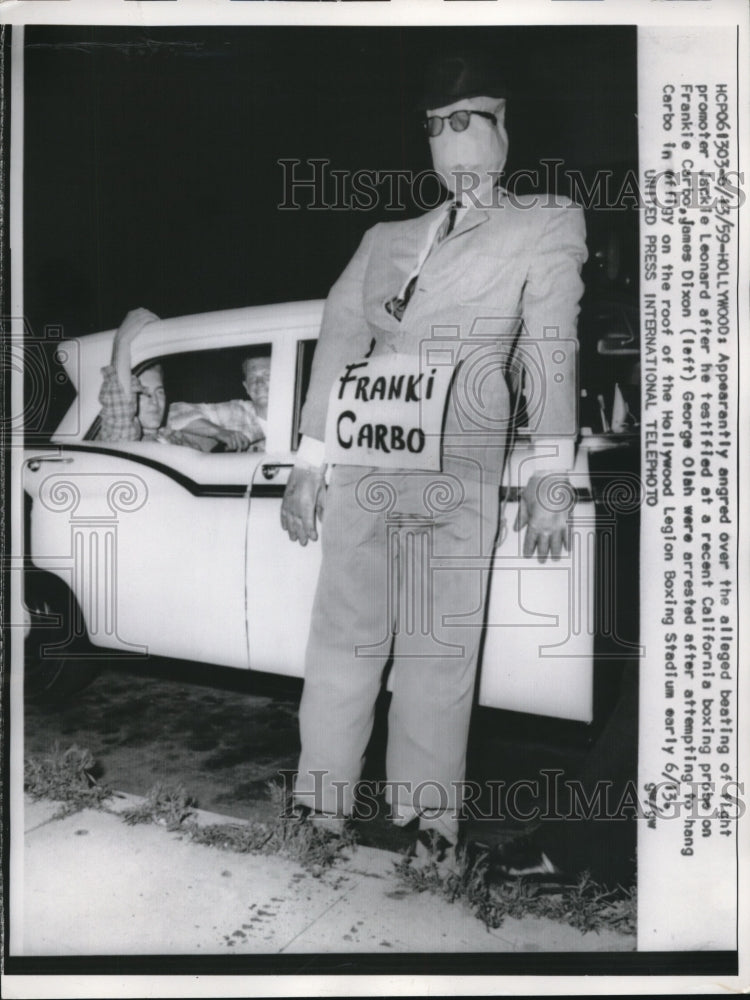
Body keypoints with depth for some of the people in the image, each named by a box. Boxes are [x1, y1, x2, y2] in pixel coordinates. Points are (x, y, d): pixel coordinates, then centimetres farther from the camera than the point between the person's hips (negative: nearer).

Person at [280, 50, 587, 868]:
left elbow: (550, 350, -2)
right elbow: (337, 350, 13)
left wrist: (549, 478, -11)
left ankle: (429, 820, 13)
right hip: (363, 466, 3)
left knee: (442, 646, 0)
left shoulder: (545, 227, 8)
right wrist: (308, 468, 8)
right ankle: (323, 810, 17)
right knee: (345, 634, 6)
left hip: (459, 472, -3)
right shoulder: (385, 239, 16)